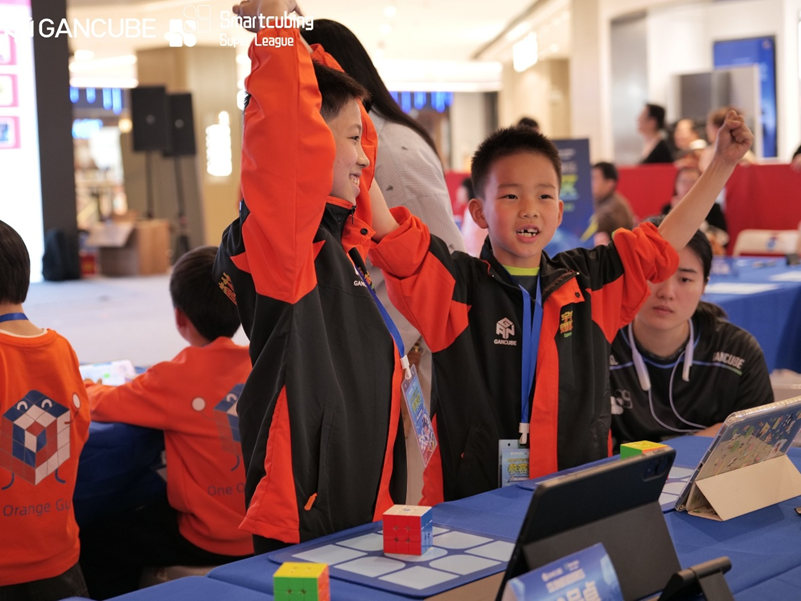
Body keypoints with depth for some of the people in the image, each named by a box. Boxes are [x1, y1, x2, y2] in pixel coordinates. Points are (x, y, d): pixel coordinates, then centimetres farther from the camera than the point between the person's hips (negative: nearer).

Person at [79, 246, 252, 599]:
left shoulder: (176, 379, -20)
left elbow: (99, 404, -10)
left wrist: (86, 386, 13)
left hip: (214, 542, -6)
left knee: (94, 541, 15)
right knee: (148, 504, 33)